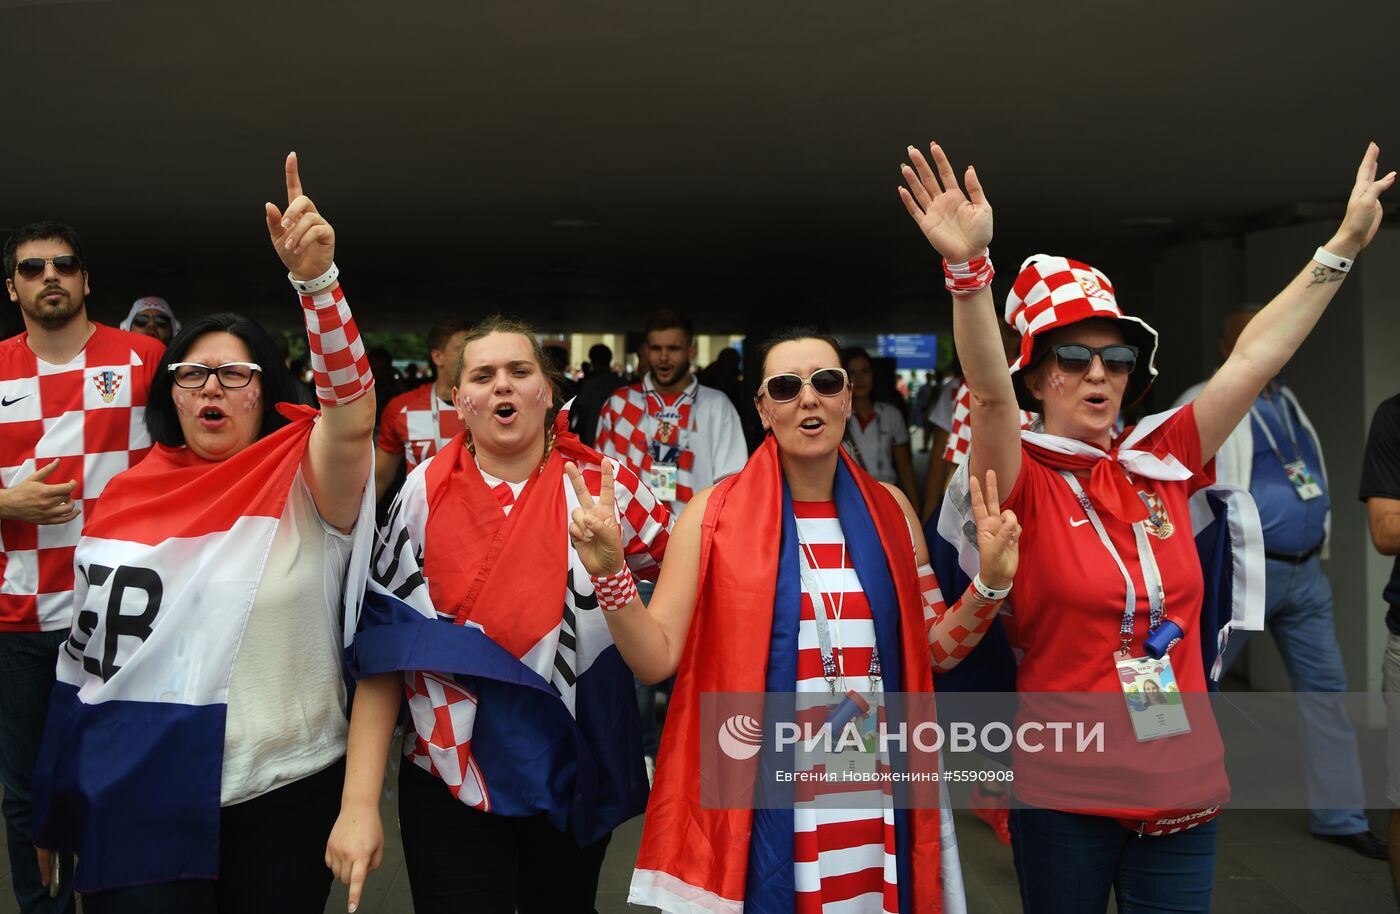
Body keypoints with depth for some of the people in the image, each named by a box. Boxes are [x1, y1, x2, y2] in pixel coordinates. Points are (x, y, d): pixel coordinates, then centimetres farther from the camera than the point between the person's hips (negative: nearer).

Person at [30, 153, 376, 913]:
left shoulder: (303, 484, -7)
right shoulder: (127, 493, 5)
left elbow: (353, 414, -29)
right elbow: (87, 648, 14)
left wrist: (315, 276, -40)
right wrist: (57, 805, 18)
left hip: (279, 799, -2)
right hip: (134, 804, 3)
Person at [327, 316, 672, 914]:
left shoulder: (605, 485, -7)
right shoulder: (427, 493, -6)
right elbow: (383, 648, -6)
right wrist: (359, 802, -10)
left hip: (575, 776, 2)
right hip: (449, 780, -1)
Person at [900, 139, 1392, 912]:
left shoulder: (1161, 464, 3)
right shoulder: (1024, 482, -10)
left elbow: (1255, 357, 5)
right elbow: (988, 393, -28)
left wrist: (1344, 245, 7)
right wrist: (969, 268, -43)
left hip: (1184, 785, 4)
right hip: (1063, 792, -3)